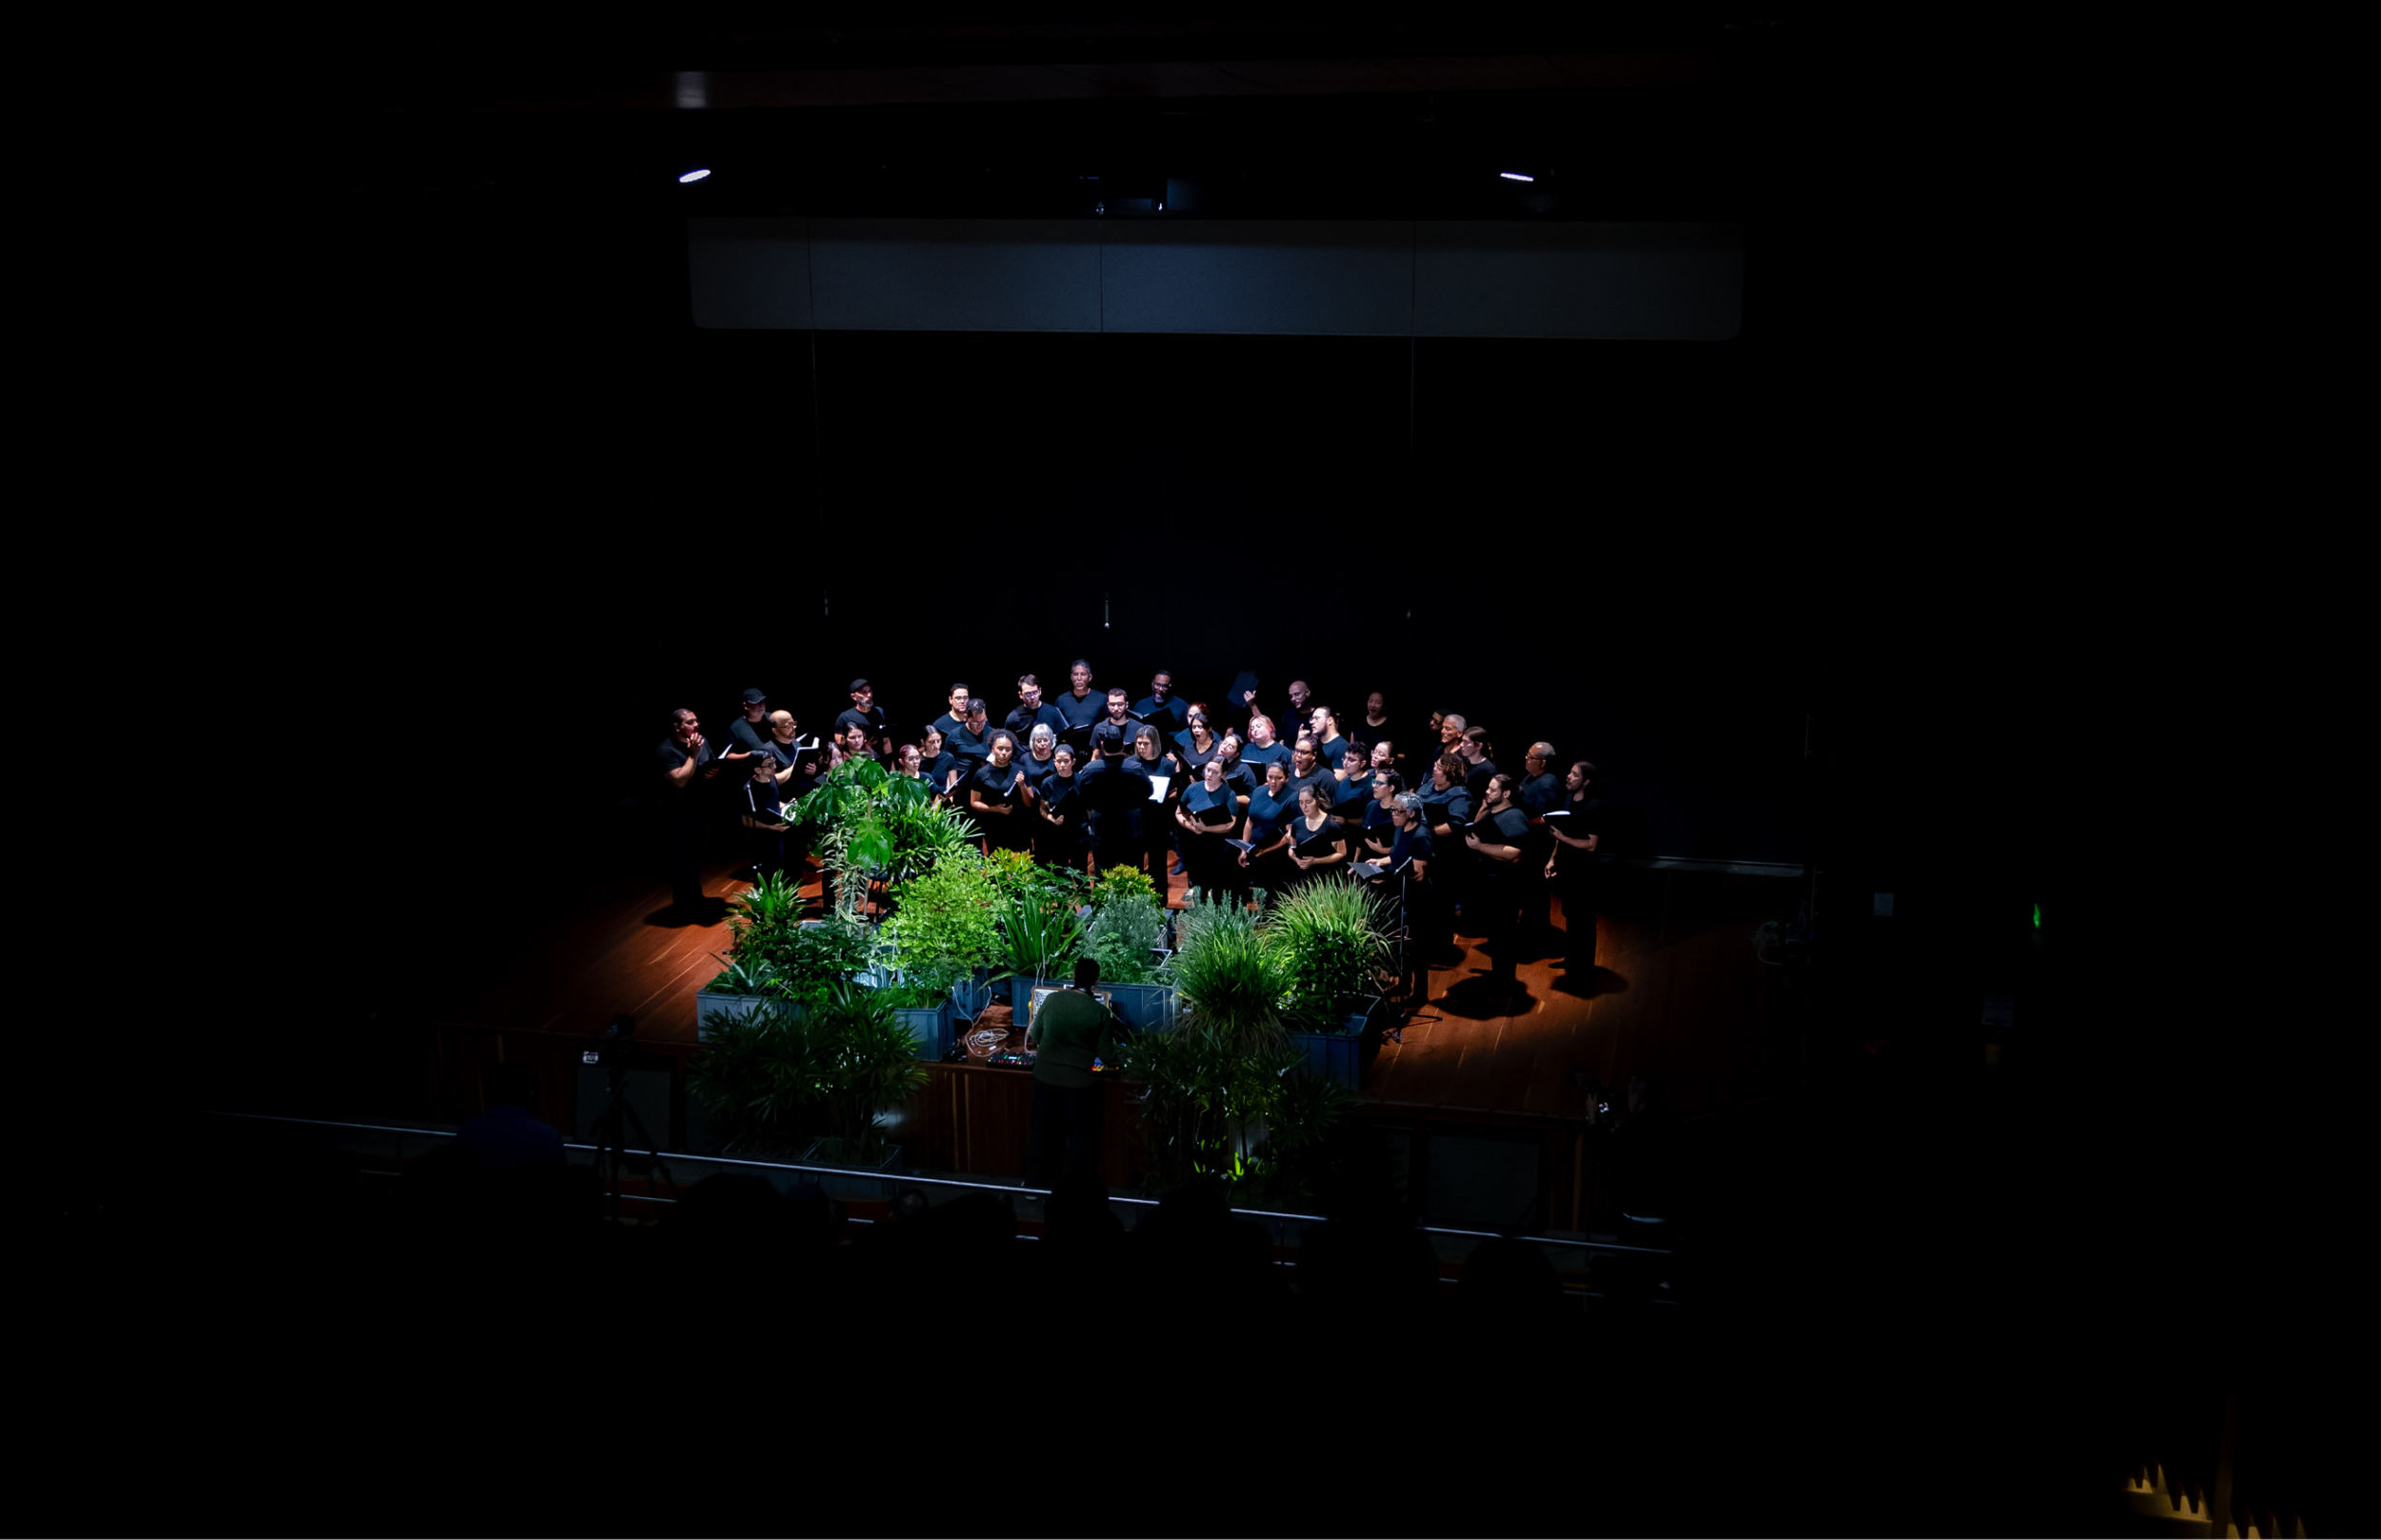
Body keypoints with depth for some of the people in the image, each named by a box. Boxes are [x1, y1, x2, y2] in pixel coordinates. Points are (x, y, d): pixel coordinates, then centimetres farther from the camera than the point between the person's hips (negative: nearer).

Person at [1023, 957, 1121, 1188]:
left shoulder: (1052, 999, -7)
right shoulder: (1101, 1013, -13)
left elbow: (1035, 1036, 5)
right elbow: (1107, 1056, -8)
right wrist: (1115, 1054, 14)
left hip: (1045, 1076, 3)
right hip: (1079, 1082, -2)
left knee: (1040, 1131, 17)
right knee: (1078, 1135, 13)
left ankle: (1034, 1183, 28)